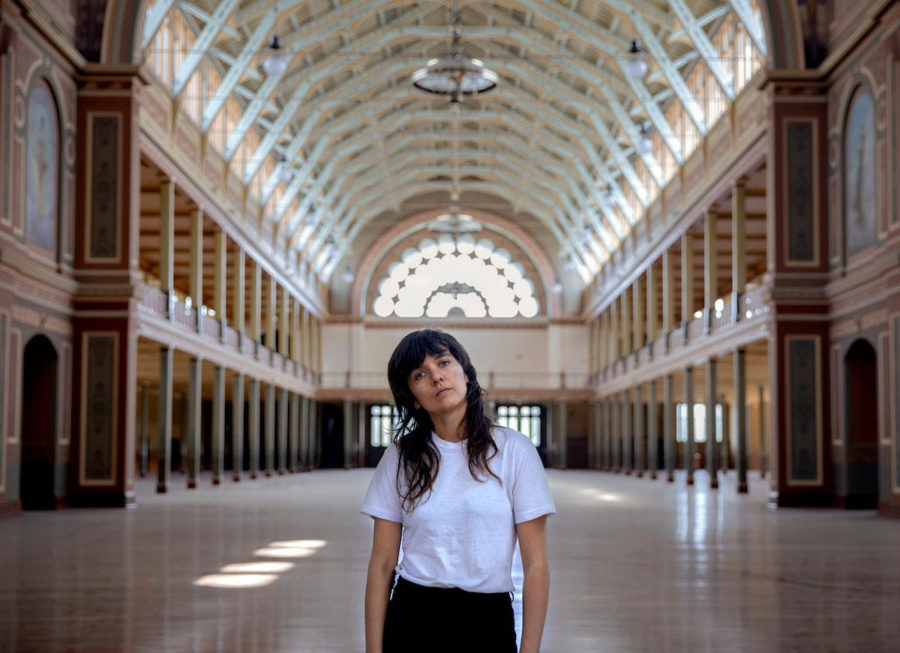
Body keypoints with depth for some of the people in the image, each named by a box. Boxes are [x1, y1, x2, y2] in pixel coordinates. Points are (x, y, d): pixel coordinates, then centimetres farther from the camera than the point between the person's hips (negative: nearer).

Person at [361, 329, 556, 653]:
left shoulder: (514, 449, -4)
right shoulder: (401, 457, 2)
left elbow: (536, 566, -5)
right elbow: (382, 565, 1)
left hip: (488, 622, -1)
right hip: (411, 618, 1)